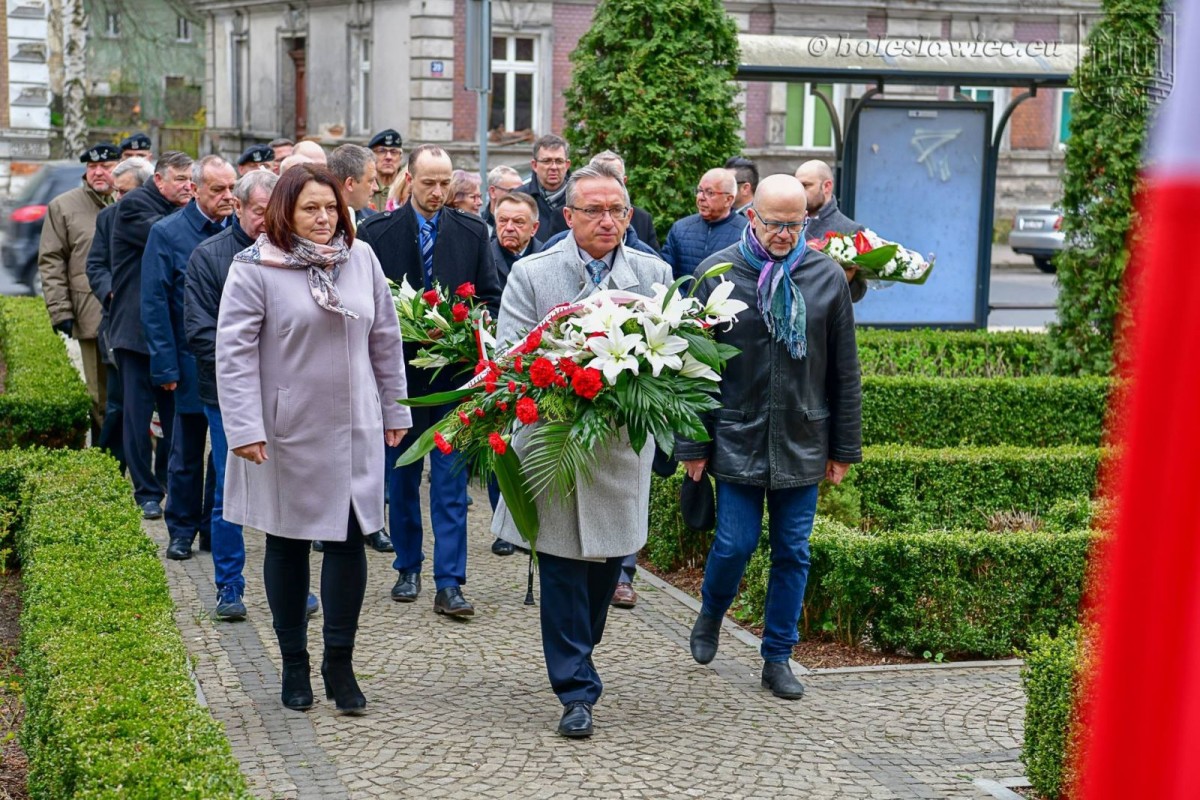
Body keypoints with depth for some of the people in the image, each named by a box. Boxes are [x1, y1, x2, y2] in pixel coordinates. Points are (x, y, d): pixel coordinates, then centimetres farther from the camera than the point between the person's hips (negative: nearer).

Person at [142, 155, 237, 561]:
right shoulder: (167, 233, -4)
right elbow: (154, 304, -5)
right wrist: (166, 366, -10)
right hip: (193, 363, -2)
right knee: (186, 454, 8)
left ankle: (217, 526, 24)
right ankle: (182, 530, 22)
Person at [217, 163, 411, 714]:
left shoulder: (361, 259, 5)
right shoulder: (255, 268, -7)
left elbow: (385, 339, 12)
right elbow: (234, 352, -9)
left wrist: (394, 410, 13)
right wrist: (243, 428, -15)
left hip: (353, 430, 3)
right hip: (287, 432, -2)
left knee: (348, 540, -1)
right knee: (288, 545, 9)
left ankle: (340, 663, 12)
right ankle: (294, 664, 22)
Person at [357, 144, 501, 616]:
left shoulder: (473, 232, 4)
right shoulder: (376, 232, 1)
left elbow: (491, 297, 7)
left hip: (454, 372, 0)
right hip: (398, 371, 1)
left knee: (451, 479, -3)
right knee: (400, 475, 12)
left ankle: (449, 584, -2)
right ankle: (408, 568, 26)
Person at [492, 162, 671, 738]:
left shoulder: (654, 275, 6)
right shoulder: (531, 274, -1)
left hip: (623, 439, 3)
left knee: (607, 561, 12)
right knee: (563, 568, -1)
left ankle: (576, 659, 35)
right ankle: (577, 689, 5)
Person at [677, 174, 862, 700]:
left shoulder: (826, 276, 1)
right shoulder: (717, 273, -4)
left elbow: (845, 371, 6)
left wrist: (844, 448, 5)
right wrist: (693, 445, -3)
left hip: (802, 443, 2)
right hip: (737, 440, -2)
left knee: (792, 553, 7)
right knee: (735, 544, -1)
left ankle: (778, 658, 20)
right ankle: (710, 618, 30)